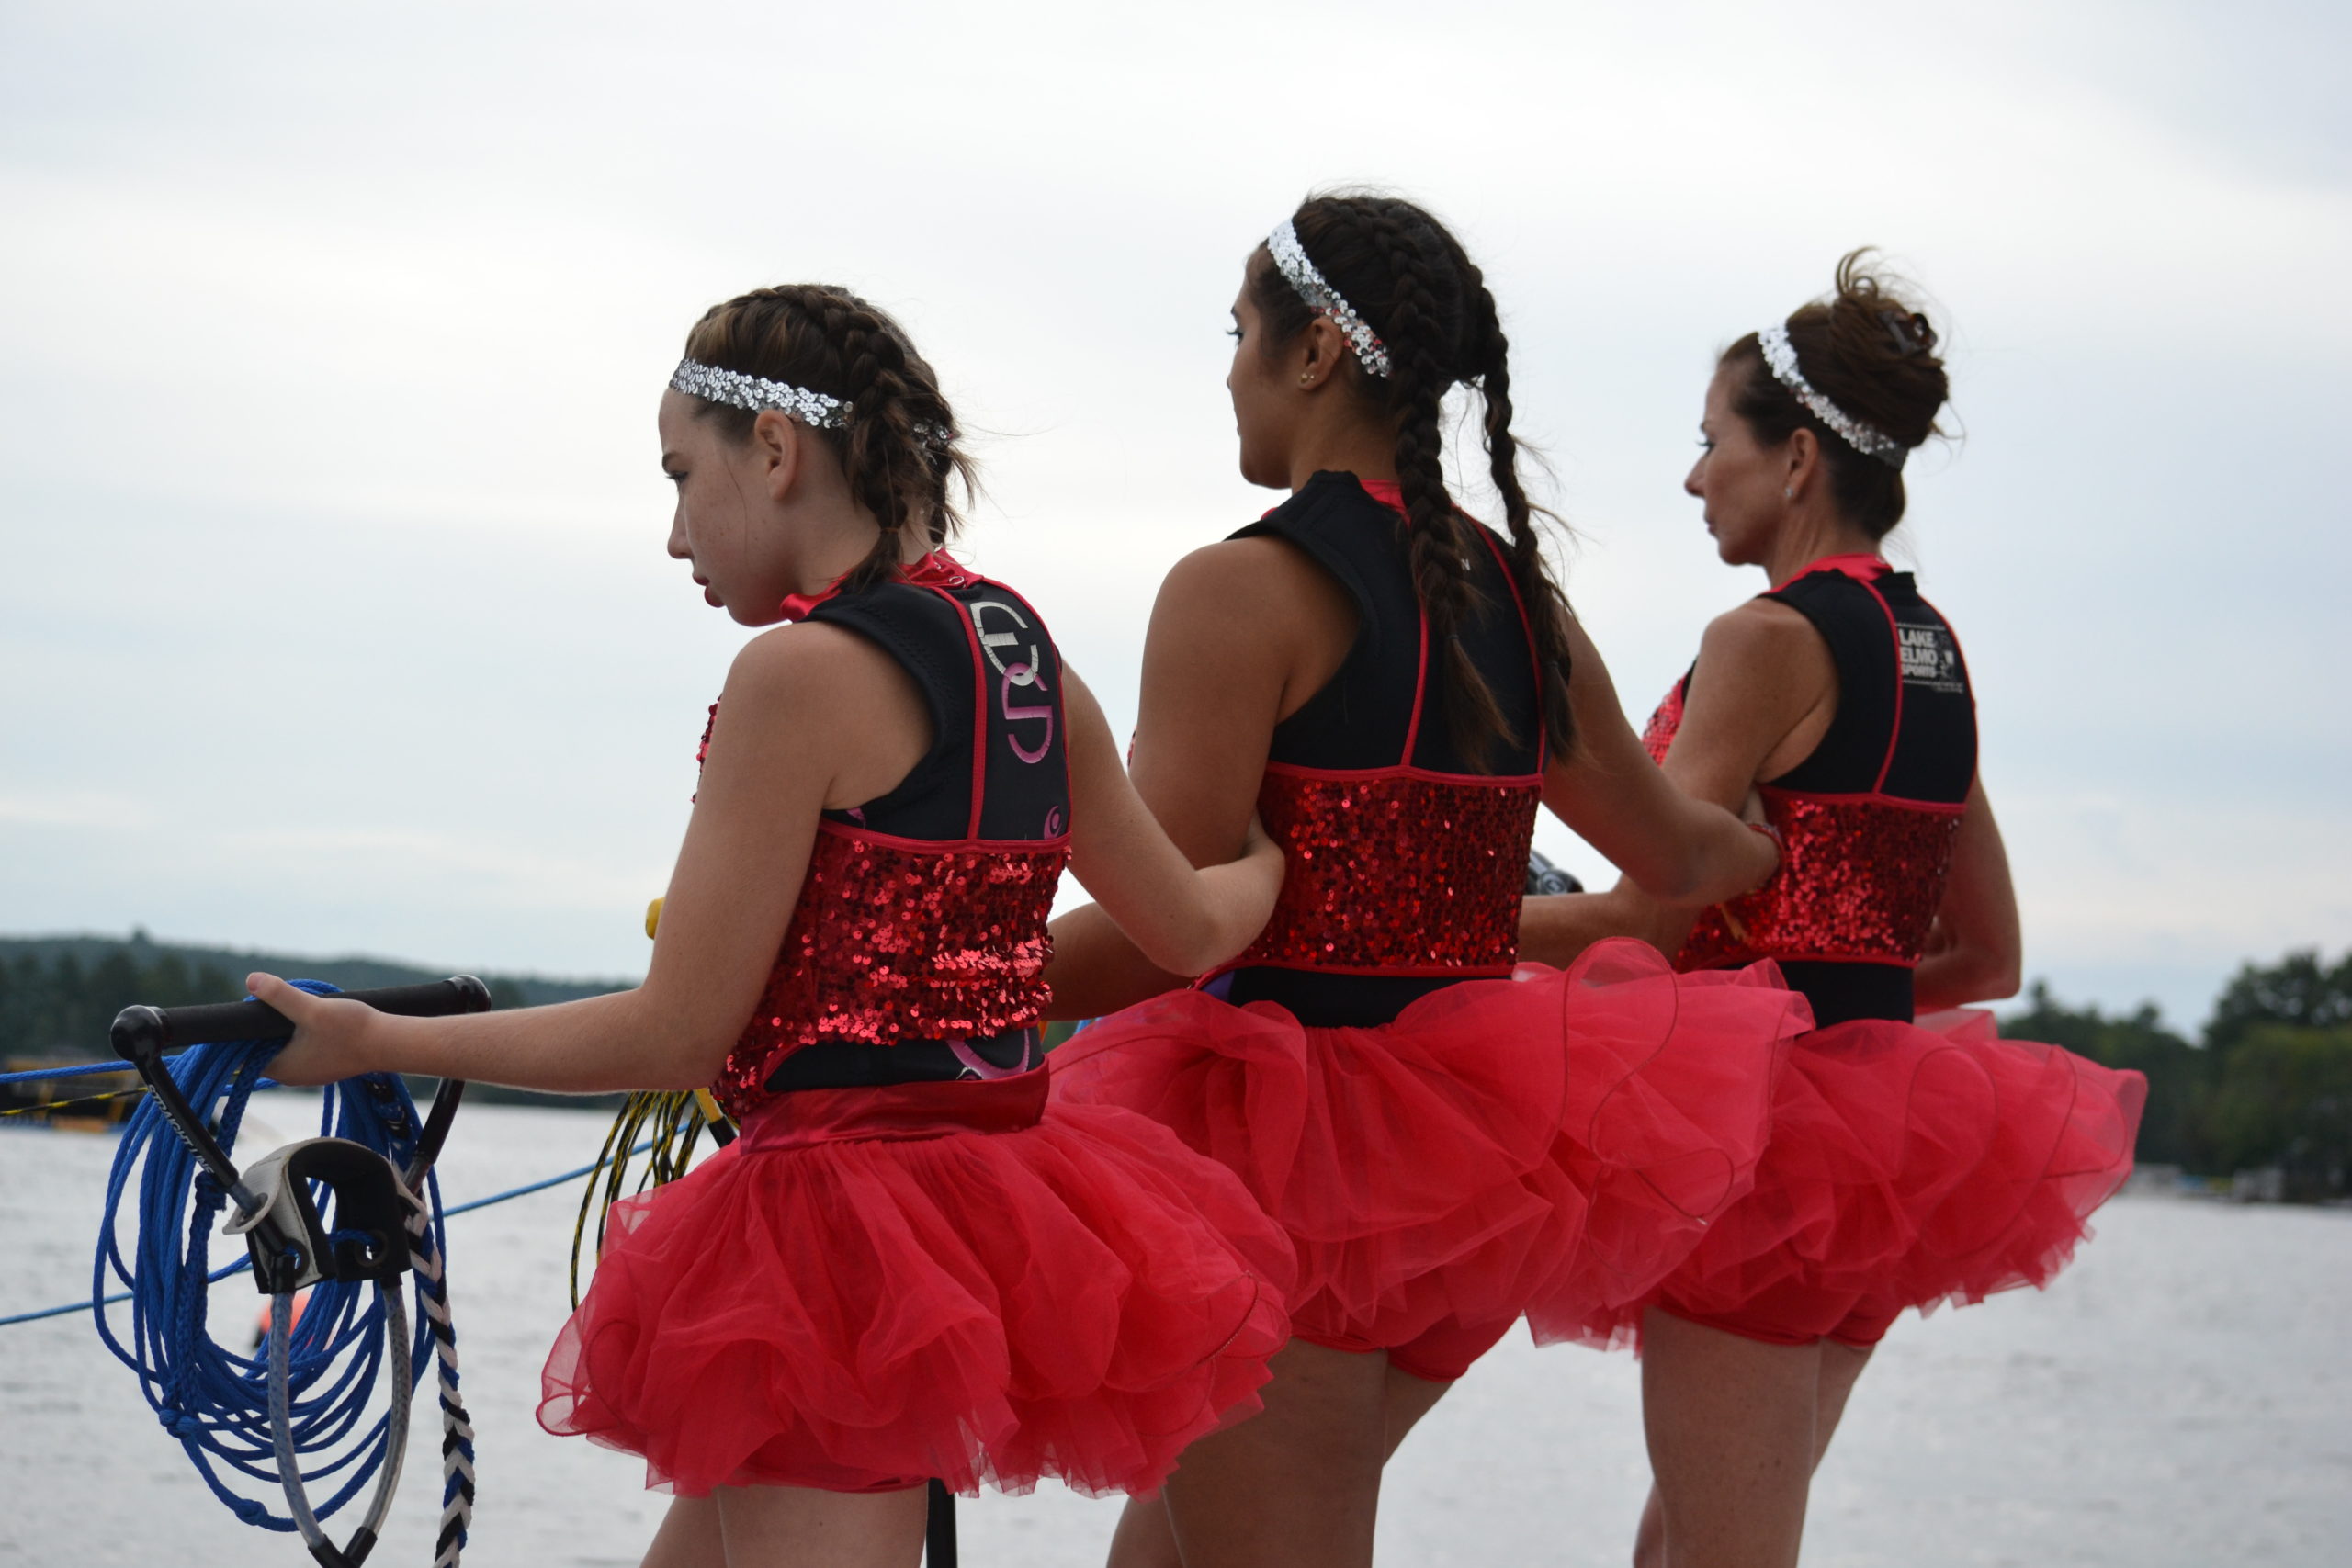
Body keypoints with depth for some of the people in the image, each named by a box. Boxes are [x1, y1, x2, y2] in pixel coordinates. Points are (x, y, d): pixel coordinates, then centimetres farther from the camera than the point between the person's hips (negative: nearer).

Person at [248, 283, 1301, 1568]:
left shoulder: (805, 672, -16)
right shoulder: (1027, 660, 9)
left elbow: (681, 1036, -14)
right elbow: (1192, 927, 20)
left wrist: (380, 1044, -5)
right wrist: (1271, 855, 43)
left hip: (844, 1204, -9)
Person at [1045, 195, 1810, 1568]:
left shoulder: (1245, 591, -12)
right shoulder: (1518, 595, 11)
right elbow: (1682, 855, 23)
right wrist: (1786, 852, 45)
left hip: (1299, 1143, -8)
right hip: (1472, 1138, 8)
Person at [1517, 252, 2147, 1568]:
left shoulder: (1773, 641, -12)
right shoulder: (1933, 651, 14)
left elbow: (1649, 911, -16)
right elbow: (1987, 957, 19)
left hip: (1756, 1111, -9)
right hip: (1884, 1115, 9)